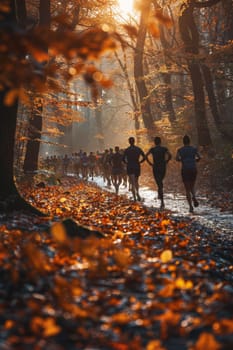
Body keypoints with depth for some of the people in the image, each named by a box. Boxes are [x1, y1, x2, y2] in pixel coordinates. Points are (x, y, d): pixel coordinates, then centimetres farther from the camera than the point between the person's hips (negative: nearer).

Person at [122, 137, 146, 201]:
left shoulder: (126, 150, -6)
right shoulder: (138, 149, 1)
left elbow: (123, 159, -11)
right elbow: (144, 157, -5)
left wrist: (127, 163, 7)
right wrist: (139, 162, 7)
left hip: (129, 167, -2)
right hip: (137, 167, 2)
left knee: (132, 183, -3)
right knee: (136, 181, 21)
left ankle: (135, 197, -17)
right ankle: (137, 195, 8)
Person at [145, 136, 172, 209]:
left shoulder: (152, 149, 2)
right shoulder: (164, 149, 3)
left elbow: (146, 156, -12)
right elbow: (170, 155, -13)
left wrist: (150, 163, -3)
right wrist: (166, 162, 0)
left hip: (156, 168, -1)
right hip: (163, 167, 1)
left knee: (159, 184, -4)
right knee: (160, 181, 30)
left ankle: (162, 202, -13)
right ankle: (159, 194, 22)